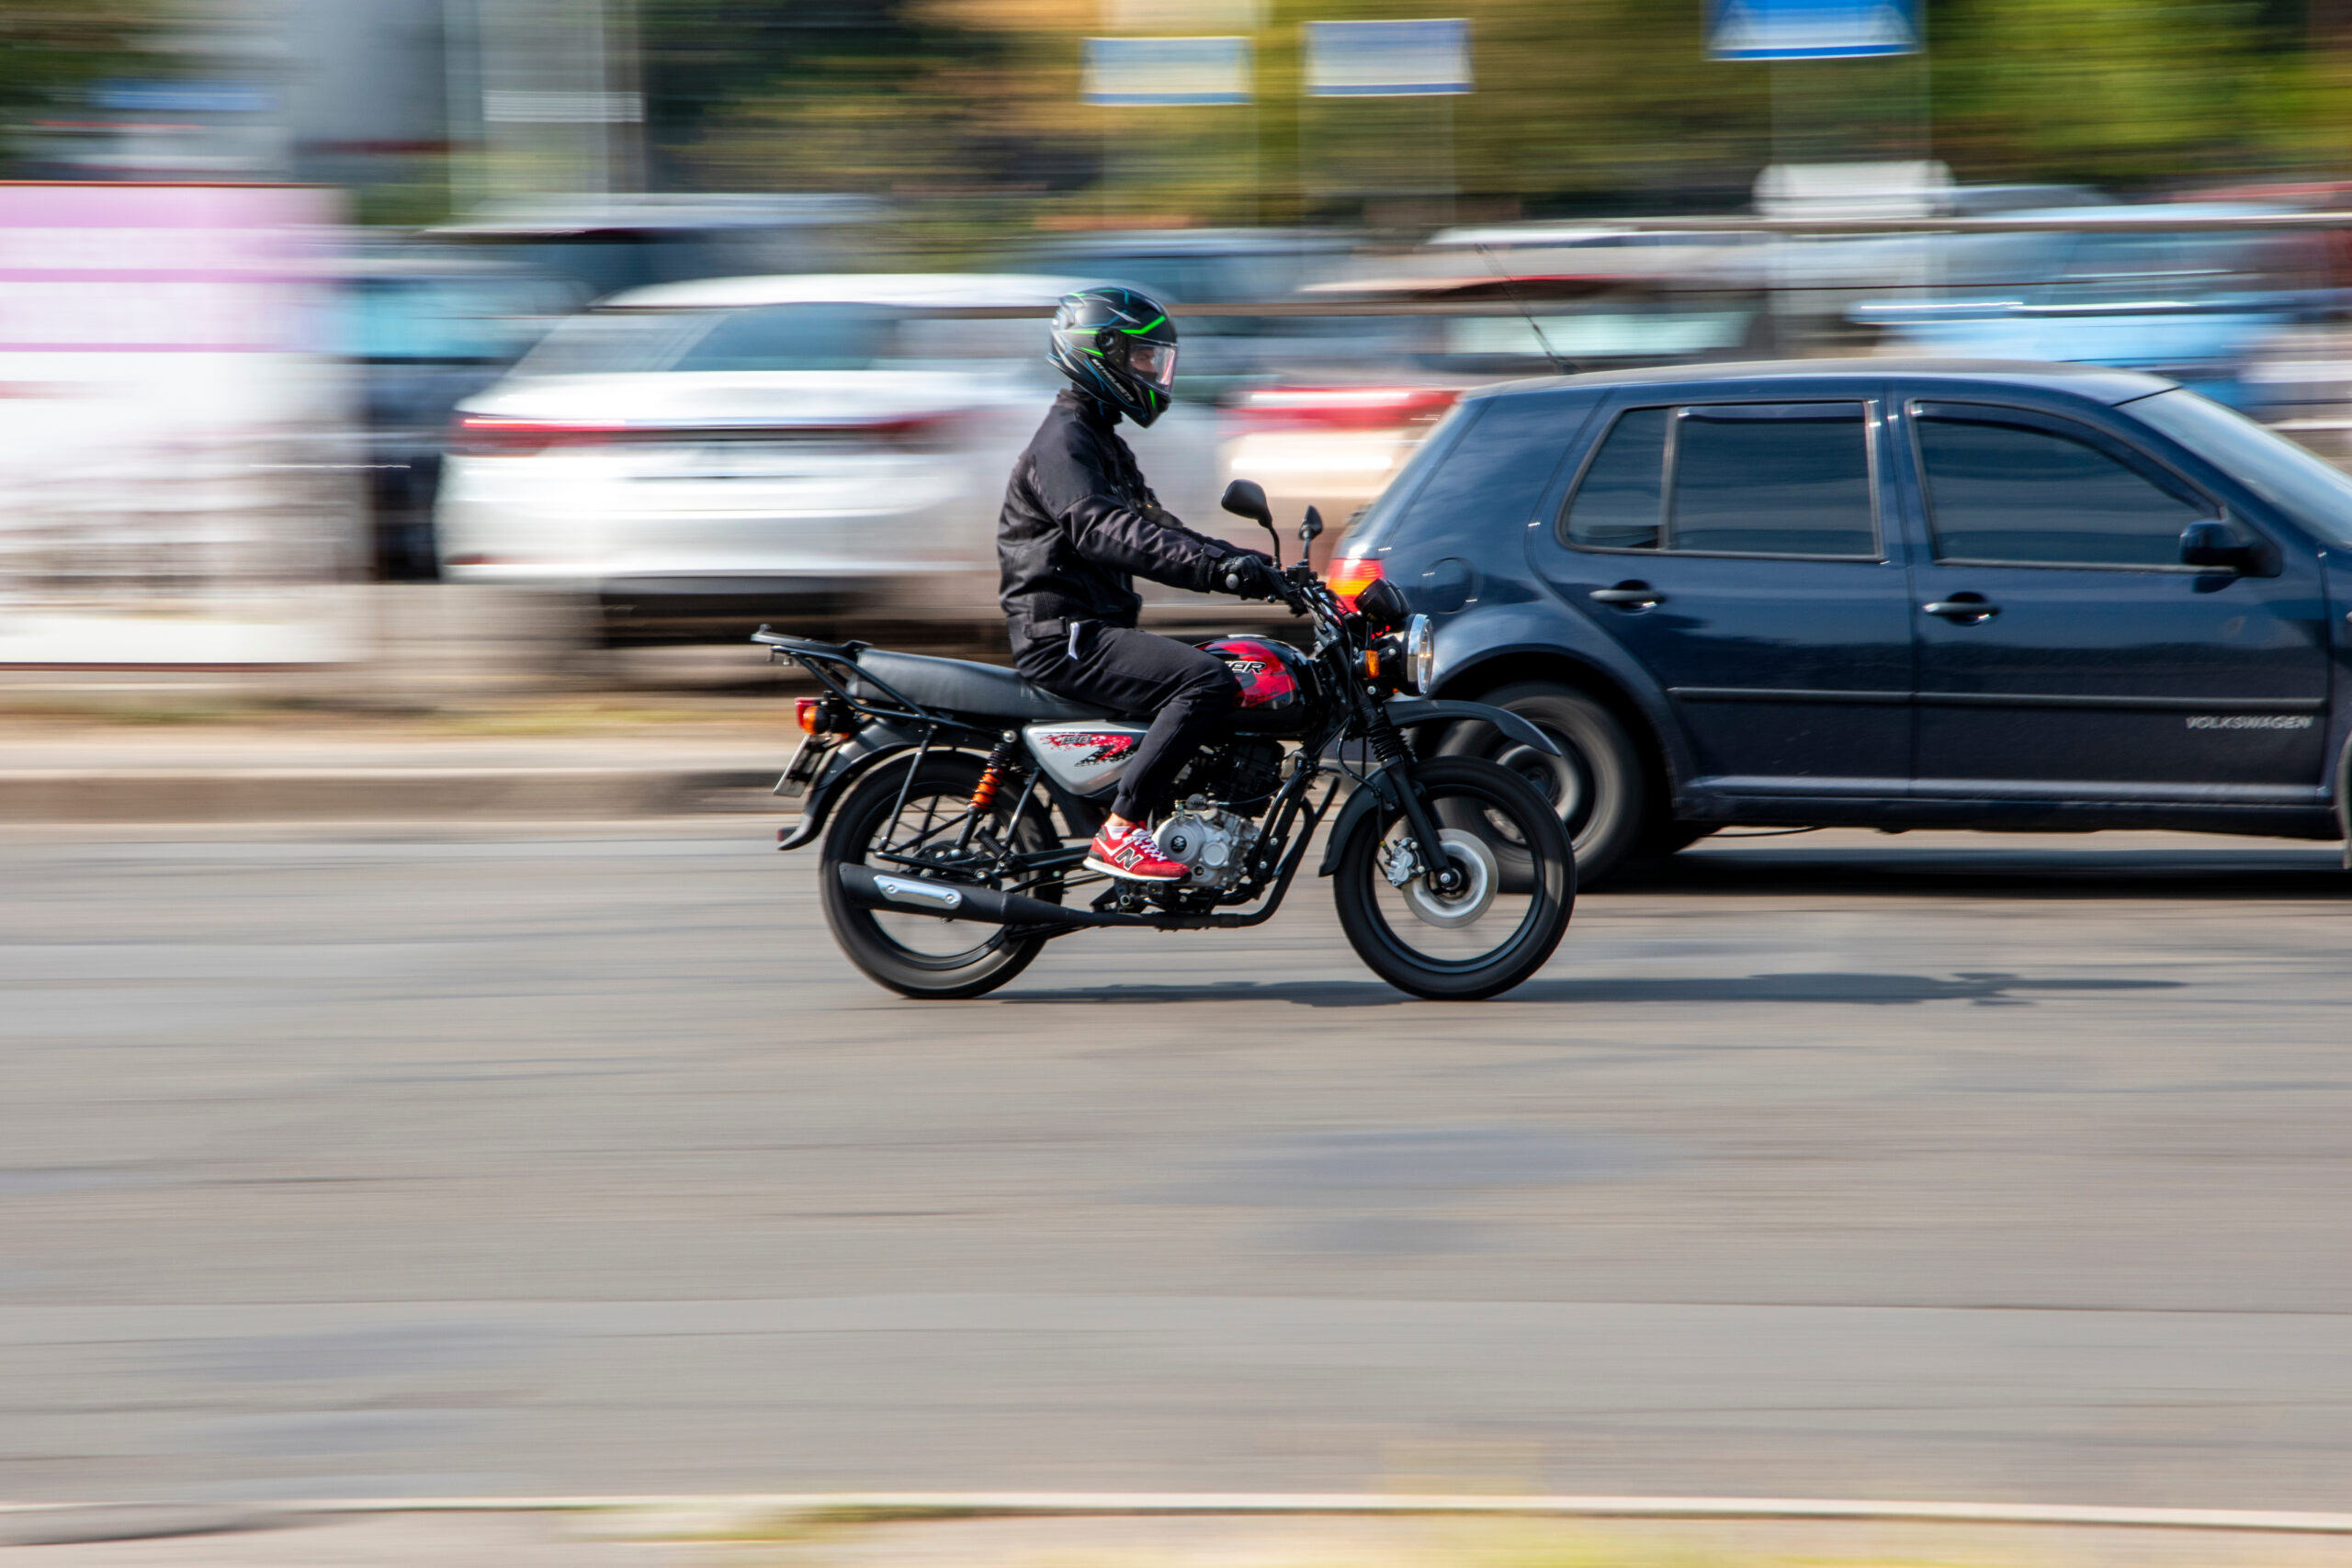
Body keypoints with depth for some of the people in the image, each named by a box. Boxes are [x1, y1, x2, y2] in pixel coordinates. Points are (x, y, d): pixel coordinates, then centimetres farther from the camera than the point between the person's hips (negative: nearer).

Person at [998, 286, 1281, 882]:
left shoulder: (1105, 444, 22)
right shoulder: (1063, 441, -13)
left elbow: (1153, 525, 24)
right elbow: (1102, 532, -28)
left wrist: (1248, 563, 9)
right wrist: (1215, 568, -37)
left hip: (1096, 628, 11)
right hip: (1063, 636, -11)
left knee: (1232, 671, 15)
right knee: (1208, 682, -26)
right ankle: (1120, 831, -28)